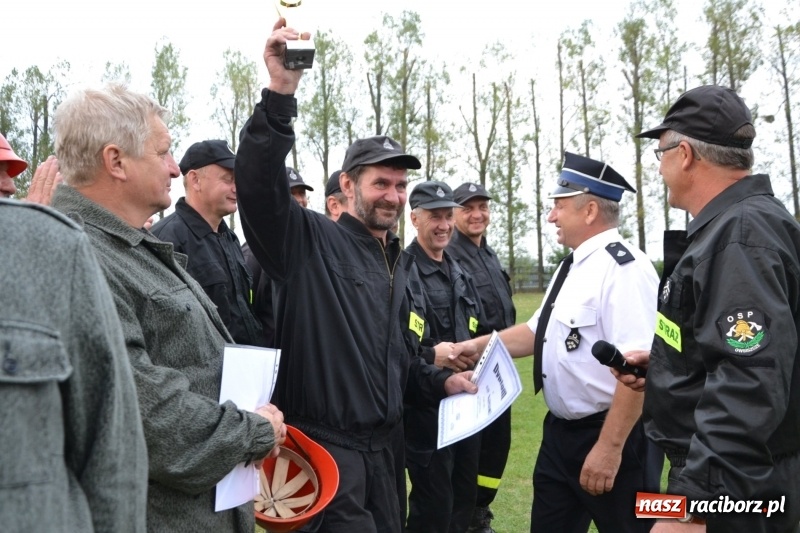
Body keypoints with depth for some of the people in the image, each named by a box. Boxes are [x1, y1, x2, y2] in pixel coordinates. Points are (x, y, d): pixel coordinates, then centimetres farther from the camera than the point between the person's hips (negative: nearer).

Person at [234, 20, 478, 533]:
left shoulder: (403, 265, 15)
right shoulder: (309, 241, -7)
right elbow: (258, 183, -26)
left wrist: (441, 380, 6)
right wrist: (281, 92, -34)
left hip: (383, 447, 7)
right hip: (322, 444, -7)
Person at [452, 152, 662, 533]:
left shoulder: (624, 269, -20)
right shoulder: (572, 267, 10)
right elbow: (538, 331, 20)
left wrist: (609, 446, -25)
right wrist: (479, 345, 11)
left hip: (611, 435, -9)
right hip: (560, 431, 9)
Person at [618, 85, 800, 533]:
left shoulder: (742, 234, -23)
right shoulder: (726, 226, 10)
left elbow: (749, 386, -32)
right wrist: (665, 368, 15)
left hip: (730, 492, -10)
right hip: (718, 472, 10)